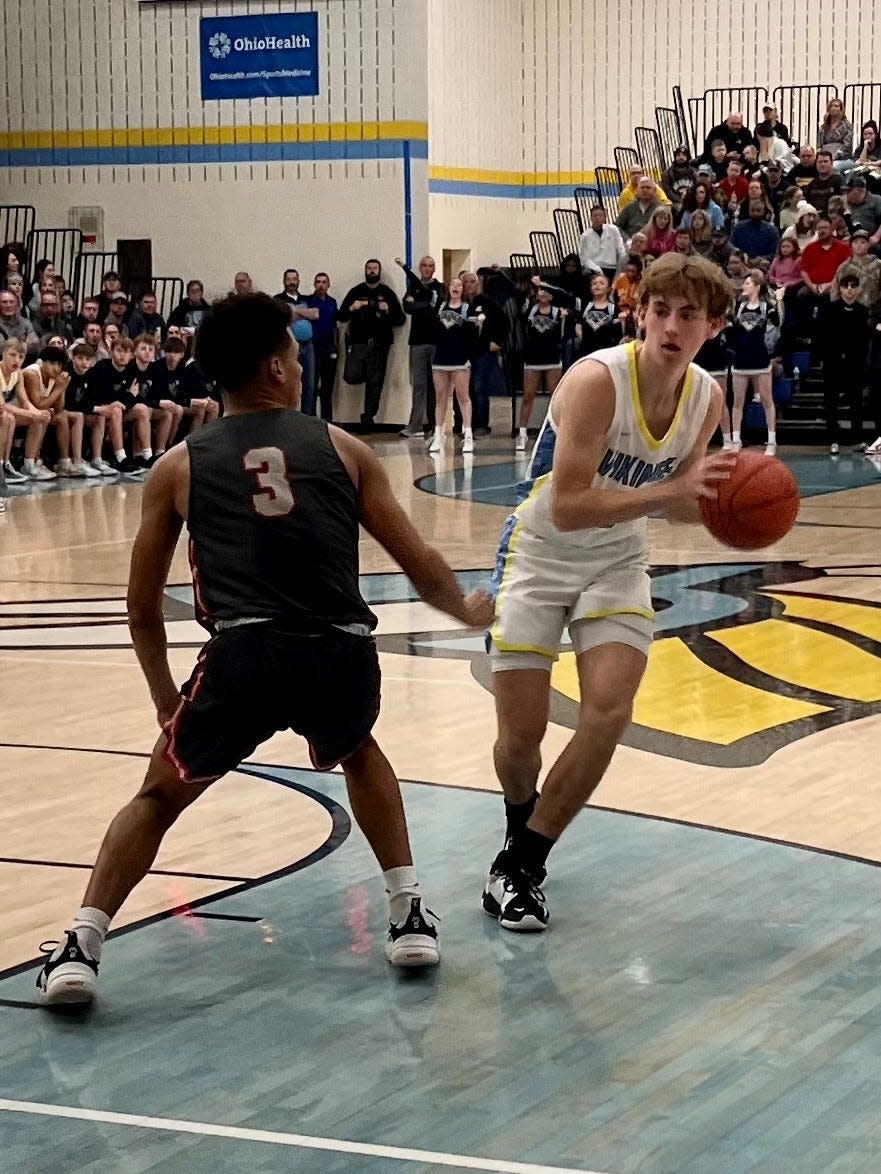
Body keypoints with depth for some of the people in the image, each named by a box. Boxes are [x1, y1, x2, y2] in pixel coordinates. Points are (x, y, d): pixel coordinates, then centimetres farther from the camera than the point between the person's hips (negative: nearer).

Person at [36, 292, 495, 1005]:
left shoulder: (180, 465, 16)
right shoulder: (342, 449, 15)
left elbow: (143, 607, 20)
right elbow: (421, 566, 18)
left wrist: (165, 697, 34)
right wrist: (468, 610, 38)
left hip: (243, 655, -1)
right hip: (343, 657, 1)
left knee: (159, 796, 23)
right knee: (358, 752, 36)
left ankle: (81, 946, 10)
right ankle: (410, 913, 28)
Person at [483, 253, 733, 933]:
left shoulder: (706, 398, -7)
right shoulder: (597, 379, -26)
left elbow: (679, 503, 7)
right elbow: (567, 508, -31)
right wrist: (669, 492, -36)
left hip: (617, 564, 4)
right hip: (540, 556, -4)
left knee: (609, 713, -16)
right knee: (521, 734, -2)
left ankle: (522, 864, 0)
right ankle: (524, 824, 34)